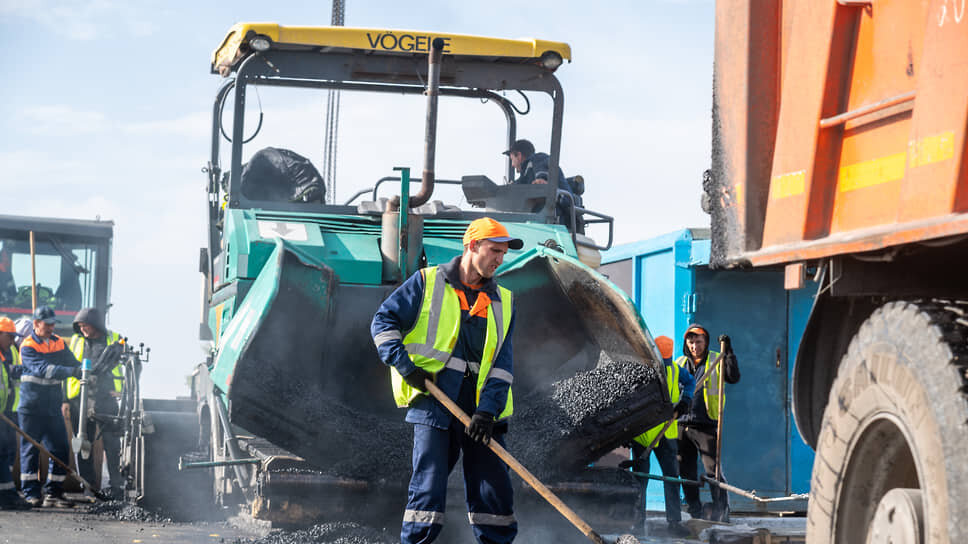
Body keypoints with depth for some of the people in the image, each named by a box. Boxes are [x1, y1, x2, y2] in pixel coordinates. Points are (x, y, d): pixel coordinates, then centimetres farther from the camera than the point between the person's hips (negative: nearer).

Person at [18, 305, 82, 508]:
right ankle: (31, 494, 6)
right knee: (30, 449, 1)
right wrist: (71, 371, -34)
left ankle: (53, 493, 8)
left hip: (53, 408, 6)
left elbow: (72, 362, 11)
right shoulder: (27, 347, -10)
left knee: (60, 449, 2)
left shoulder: (59, 343, 10)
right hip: (31, 408, -6)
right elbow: (44, 369, -24)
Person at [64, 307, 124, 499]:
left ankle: (116, 486, 1)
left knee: (112, 445, -4)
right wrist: (65, 399, 10)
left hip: (107, 399, -2)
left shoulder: (114, 340, 7)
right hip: (80, 399, 2)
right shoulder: (76, 341, 13)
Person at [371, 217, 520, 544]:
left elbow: (502, 363, 6)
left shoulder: (503, 302, 15)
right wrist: (405, 365, -9)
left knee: (494, 489, 2)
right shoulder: (427, 283, 6)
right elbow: (384, 321, 5)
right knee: (428, 484, -10)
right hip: (434, 399, -4)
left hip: (481, 409, 4)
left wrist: (488, 410, -7)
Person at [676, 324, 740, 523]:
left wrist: (728, 352, -15)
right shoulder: (680, 364, 16)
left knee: (713, 470, -10)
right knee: (686, 472, 7)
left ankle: (721, 512, -5)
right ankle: (695, 512, 17)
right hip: (682, 424, 4)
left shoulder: (716, 361, 6)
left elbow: (733, 377, -10)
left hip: (706, 426, -4)